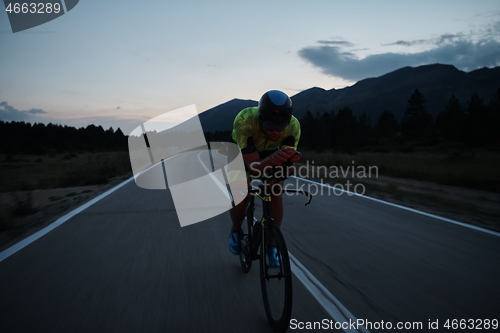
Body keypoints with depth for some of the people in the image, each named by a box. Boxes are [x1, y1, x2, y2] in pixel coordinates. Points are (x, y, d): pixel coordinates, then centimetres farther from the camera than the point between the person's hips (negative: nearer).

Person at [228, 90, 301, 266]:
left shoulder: (293, 126, -34)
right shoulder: (244, 120, -42)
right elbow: (254, 167, -41)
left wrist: (291, 157, -54)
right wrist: (272, 160, -63)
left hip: (271, 154, 2)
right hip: (242, 154, -2)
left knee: (276, 197, -14)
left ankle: (271, 247, 7)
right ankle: (236, 232, 18)